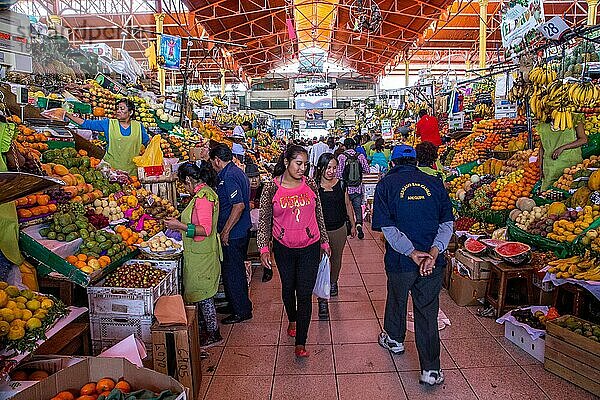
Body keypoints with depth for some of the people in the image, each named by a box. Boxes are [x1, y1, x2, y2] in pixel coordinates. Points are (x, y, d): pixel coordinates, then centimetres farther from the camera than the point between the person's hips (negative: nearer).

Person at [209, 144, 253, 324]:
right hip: (242, 231, 10)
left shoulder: (229, 177, -19)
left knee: (232, 272, 2)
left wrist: (225, 231, -20)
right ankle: (235, 304, 34)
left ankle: (242, 311, 15)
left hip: (233, 234, -10)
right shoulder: (237, 172, 13)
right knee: (235, 270, 20)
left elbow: (239, 206, -27)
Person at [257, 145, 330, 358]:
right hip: (283, 248, 0)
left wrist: (324, 241, 12)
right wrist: (264, 248, -10)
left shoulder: (310, 185, -3)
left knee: (305, 294, -2)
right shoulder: (272, 187, -8)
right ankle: (292, 320, 48)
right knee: (288, 288, 19)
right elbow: (264, 220, -3)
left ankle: (300, 342, 8)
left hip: (309, 247, 0)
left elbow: (318, 215, 8)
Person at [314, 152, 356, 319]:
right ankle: (322, 301, 1)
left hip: (339, 229, 4)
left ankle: (333, 282, 50)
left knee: (336, 258, 21)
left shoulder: (340, 184, 0)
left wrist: (353, 224, 12)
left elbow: (347, 204, 10)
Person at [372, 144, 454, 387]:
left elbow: (387, 226, -12)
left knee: (396, 299, 23)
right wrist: (434, 252, -12)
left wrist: (412, 253, -15)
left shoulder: (386, 184, -3)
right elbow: (447, 223, -4)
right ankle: (431, 370, 14)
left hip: (400, 260, -1)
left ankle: (394, 339, 48)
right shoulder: (435, 183, 4)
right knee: (428, 312, 9)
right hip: (433, 261, 2)